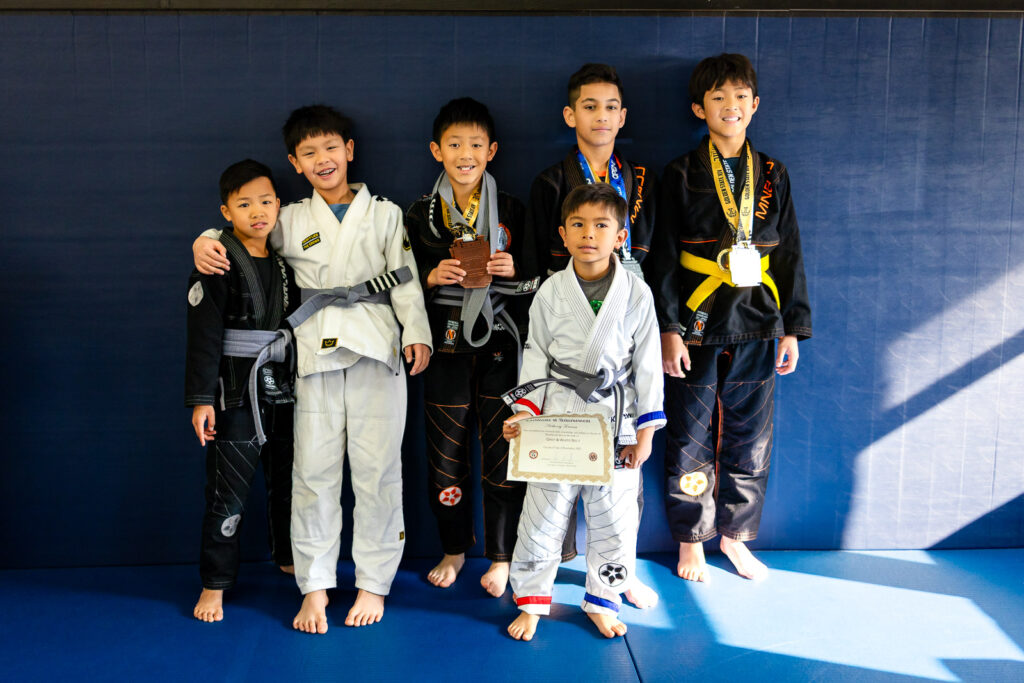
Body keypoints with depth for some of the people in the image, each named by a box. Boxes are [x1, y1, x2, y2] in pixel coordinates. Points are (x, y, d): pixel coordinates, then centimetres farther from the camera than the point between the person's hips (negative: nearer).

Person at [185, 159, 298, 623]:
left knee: (287, 480, 18)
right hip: (236, 394, -6)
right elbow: (203, 336, -13)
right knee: (227, 493, -1)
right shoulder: (218, 265, -11)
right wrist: (201, 399, -17)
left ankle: (288, 556, 38)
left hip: (284, 391, 6)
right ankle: (215, 584, 13)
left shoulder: (284, 263, 7)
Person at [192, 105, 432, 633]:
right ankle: (315, 587, 12)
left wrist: (417, 334, -7)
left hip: (376, 347, -1)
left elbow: (406, 280, 6)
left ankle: (374, 584, 13)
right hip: (314, 350, 1)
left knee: (376, 469, 0)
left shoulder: (385, 214, 12)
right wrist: (204, 242, -3)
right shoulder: (290, 221, 14)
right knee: (314, 471, -1)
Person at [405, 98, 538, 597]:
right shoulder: (420, 215, 4)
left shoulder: (512, 212, 4)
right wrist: (432, 276, -13)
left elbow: (536, 281, 7)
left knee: (503, 453, 0)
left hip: (499, 346, -1)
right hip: (445, 348, 1)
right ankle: (454, 548, 27)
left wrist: (514, 271, -14)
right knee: (445, 453, 6)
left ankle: (501, 556, 17)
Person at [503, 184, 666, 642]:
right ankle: (531, 600, 24)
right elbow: (536, 354, 4)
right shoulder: (550, 292, -2)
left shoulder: (636, 294, -3)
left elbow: (647, 363, 0)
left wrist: (645, 432, -2)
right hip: (556, 418, 0)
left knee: (613, 518, 9)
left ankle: (602, 602, 29)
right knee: (543, 513, 7)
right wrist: (526, 409, -8)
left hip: (616, 421, 0)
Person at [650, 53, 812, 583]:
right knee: (691, 439, 5)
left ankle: (734, 534, 28)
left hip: (756, 326, 3)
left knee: (750, 439, 9)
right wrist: (668, 328, -9)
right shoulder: (682, 174, 0)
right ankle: (691, 539, 22)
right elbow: (664, 257, -2)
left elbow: (789, 255, 11)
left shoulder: (772, 175, 9)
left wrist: (793, 326, 6)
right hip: (697, 325, -3)